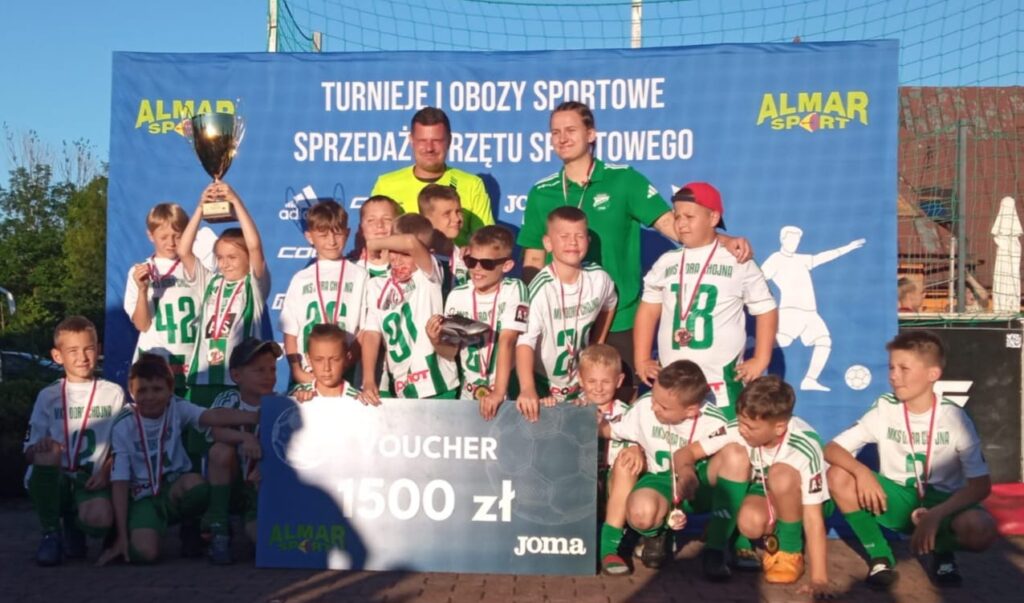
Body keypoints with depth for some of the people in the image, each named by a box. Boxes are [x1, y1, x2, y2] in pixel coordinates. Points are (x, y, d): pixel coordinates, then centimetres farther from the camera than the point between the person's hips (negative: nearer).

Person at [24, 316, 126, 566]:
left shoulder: (113, 393, 8)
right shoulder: (48, 396, 7)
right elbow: (29, 452, 3)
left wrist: (106, 472, -11)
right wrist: (40, 448, -21)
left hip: (92, 482, -1)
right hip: (52, 482, 1)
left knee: (100, 520, -34)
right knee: (48, 450, -34)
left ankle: (74, 524, 8)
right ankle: (50, 533, -13)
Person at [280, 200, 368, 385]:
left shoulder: (358, 275, 3)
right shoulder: (301, 279, 10)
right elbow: (290, 331, 8)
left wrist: (346, 364, -10)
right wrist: (296, 370, -5)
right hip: (306, 376, 2)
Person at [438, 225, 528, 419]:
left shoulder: (513, 290, -9)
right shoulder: (457, 296, 0)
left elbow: (507, 341, -17)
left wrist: (498, 392, -24)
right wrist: (436, 340, -15)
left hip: (508, 394, -3)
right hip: (469, 394, 3)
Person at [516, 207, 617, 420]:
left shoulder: (599, 279, -9)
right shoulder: (541, 288, -25)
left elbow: (609, 306, 15)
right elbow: (525, 340, -34)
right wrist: (528, 390, -47)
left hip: (580, 384, 5)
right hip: (542, 386, -5)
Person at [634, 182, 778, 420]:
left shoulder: (738, 262, -1)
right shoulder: (666, 263, 9)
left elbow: (766, 310, 4)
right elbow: (648, 311, 13)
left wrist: (760, 360, -1)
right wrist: (642, 360, 7)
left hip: (722, 380, -3)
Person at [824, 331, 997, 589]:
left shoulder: (954, 418, -13)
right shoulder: (884, 409, -9)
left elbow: (981, 484, -16)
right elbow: (831, 450, -12)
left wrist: (936, 515, -30)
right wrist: (862, 471, -34)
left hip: (942, 502, -1)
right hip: (897, 500, 2)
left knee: (981, 530, -35)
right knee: (839, 476, -25)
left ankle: (942, 552, 3)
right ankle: (880, 556, -7)